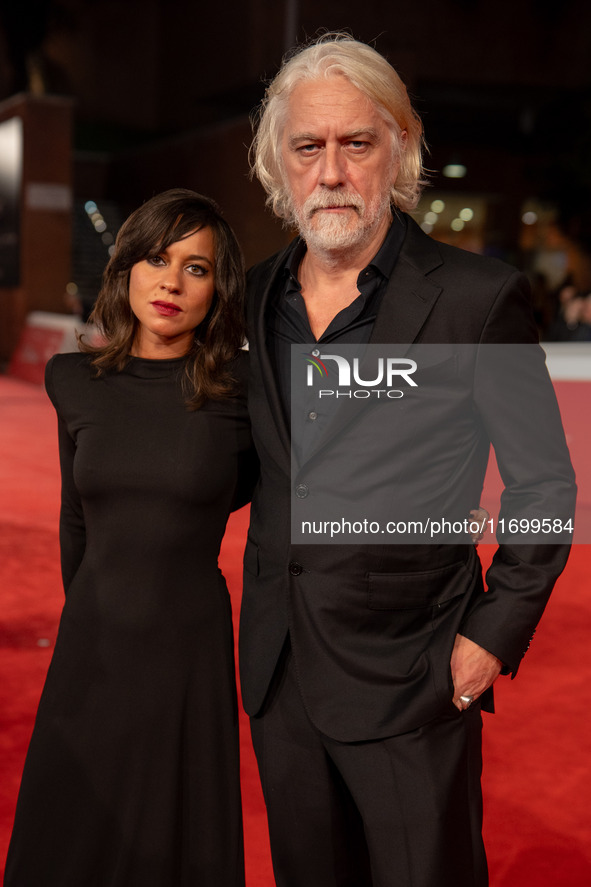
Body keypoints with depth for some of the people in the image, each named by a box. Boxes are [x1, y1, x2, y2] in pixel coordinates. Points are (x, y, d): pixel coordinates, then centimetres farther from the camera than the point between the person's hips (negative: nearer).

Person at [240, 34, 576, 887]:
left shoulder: (478, 297, -13)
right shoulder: (258, 296, 4)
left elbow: (544, 486, -6)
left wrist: (496, 632, -9)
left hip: (408, 682, -5)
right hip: (278, 671, 5)